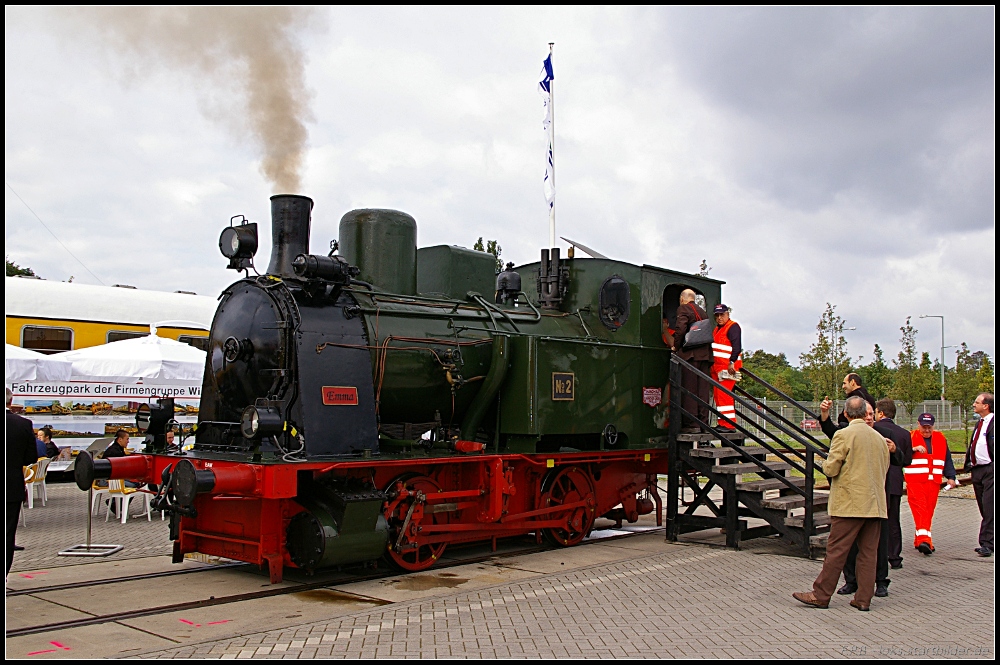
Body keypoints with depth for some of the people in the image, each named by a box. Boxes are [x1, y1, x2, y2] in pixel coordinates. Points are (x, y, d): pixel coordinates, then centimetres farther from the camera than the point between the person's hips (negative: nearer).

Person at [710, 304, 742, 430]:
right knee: (719, 396, 9)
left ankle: (729, 424, -12)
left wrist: (732, 363, -24)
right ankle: (722, 423, 13)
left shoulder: (733, 327, -6)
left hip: (727, 367, -9)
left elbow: (737, 347, -17)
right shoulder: (717, 329, 23)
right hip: (717, 367, 10)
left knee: (724, 395, -13)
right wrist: (713, 366, 20)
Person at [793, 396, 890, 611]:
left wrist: (827, 464, 10)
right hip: (876, 504, 6)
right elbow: (884, 469, 20)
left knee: (836, 551, -3)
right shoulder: (879, 438, 10)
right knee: (868, 553, 8)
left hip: (849, 504, -6)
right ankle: (863, 599, 11)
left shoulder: (843, 435, -10)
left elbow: (831, 469, -11)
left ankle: (821, 595, 2)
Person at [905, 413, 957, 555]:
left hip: (934, 482, 5)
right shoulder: (910, 437, 0)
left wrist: (950, 477, 14)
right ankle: (924, 538, -23)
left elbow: (947, 459, 21)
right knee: (919, 509, -15)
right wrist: (913, 449, -22)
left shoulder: (941, 439, 14)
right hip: (915, 481, -5)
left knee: (929, 512, 7)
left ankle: (919, 540, 16)